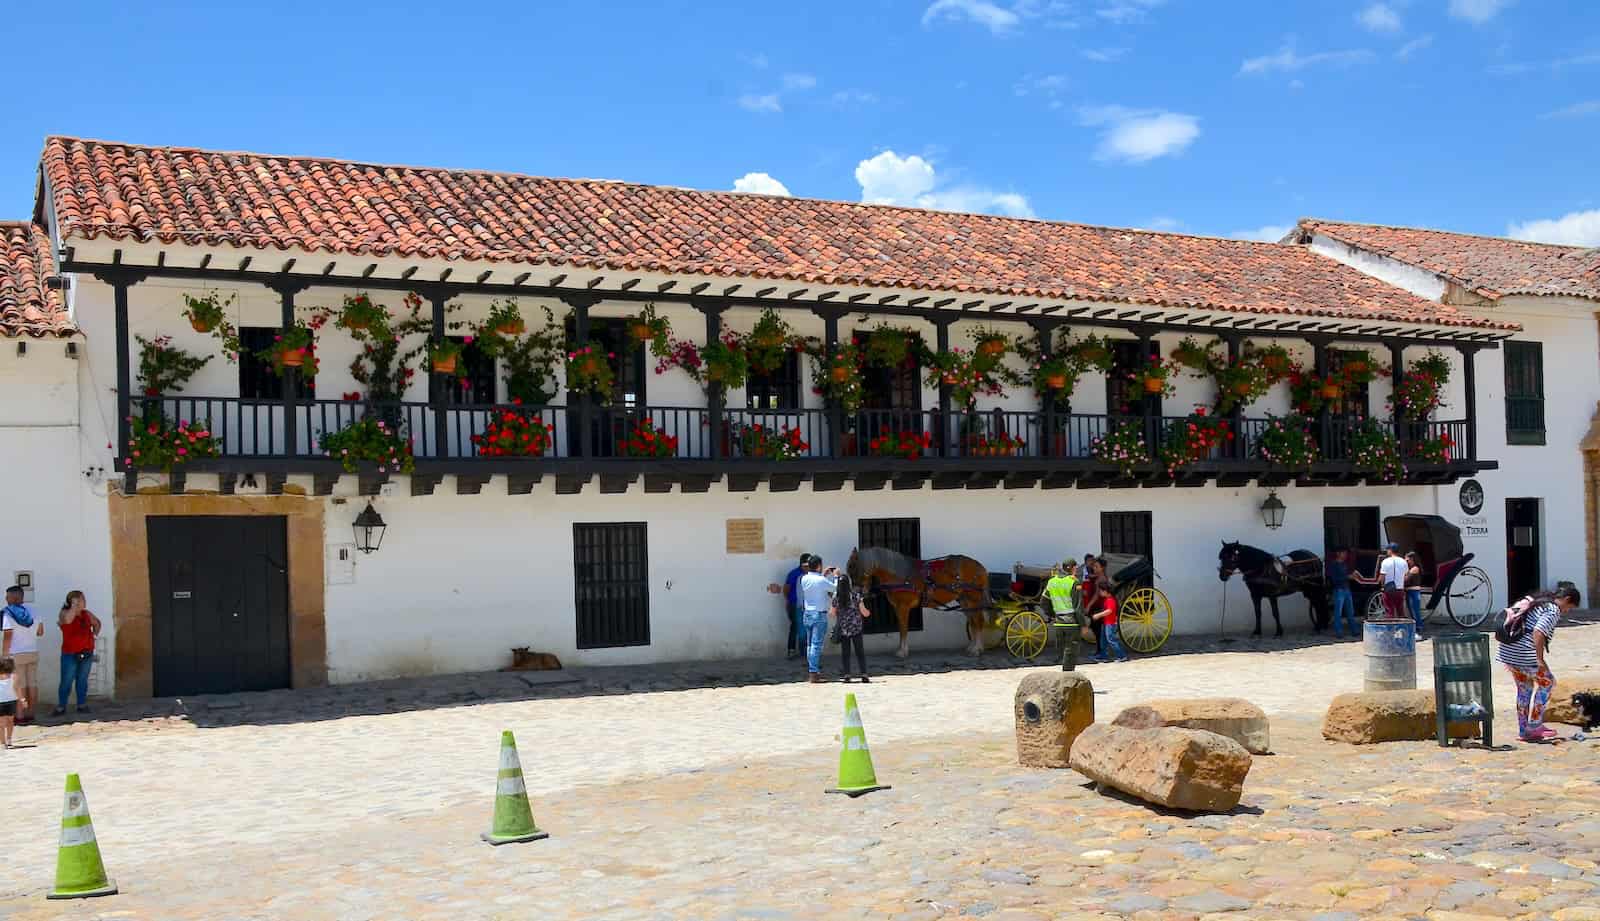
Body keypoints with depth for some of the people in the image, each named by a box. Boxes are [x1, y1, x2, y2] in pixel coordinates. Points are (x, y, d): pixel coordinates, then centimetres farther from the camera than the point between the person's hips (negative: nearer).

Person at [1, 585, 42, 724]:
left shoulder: (8, 613, -11)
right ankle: (31, 715, 15)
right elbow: (40, 632, 10)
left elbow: (7, 636, -16)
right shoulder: (32, 610, 6)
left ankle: (20, 717, 0)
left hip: (16, 654, -5)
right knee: (32, 684, 9)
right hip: (33, 653, 5)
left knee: (19, 686, -2)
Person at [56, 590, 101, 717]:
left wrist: (95, 633, 13)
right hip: (70, 654, -5)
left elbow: (97, 623, 27)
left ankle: (82, 705, 17)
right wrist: (75, 606, -25)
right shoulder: (65, 613, -7)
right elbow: (67, 619, -33)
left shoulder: (87, 614, 8)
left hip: (86, 653, 5)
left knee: (82, 680, 10)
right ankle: (61, 707, 7)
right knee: (66, 682, -2)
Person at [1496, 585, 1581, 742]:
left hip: (1507, 652, 9)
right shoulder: (1553, 611, -9)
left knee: (1524, 688, 20)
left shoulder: (1537, 602, 19)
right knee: (1546, 682, 10)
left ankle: (1523, 730, 26)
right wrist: (1540, 660, -19)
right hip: (1524, 656, -9)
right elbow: (1538, 633, -24)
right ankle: (1534, 728, 12)